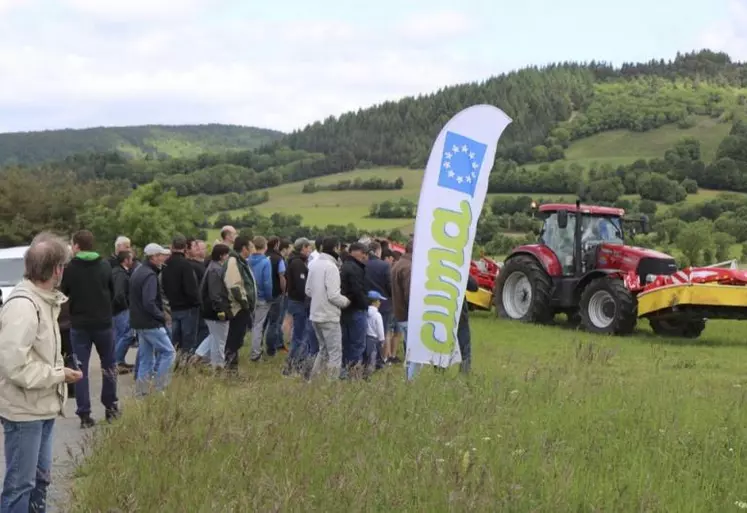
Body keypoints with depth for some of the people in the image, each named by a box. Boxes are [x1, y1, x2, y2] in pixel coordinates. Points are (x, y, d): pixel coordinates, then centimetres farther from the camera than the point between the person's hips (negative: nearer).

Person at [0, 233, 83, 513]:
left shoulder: (42, 300, 6)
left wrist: (59, 371, 0)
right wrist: (60, 374, -18)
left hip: (42, 407, 9)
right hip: (24, 410, -9)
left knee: (40, 477, 20)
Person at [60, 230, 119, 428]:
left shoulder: (70, 268, -11)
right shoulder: (105, 266, -2)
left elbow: (63, 294, -1)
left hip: (79, 324, -2)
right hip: (103, 322, 2)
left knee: (81, 369, 4)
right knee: (108, 366, 17)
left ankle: (84, 414, 1)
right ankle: (111, 407, 19)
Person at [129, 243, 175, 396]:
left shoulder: (138, 272, 14)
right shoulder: (150, 276, -18)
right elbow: (149, 303, -25)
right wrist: (162, 316, -12)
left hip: (139, 323, 10)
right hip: (151, 324, -10)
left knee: (146, 357, 13)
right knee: (168, 351, -2)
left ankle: (141, 391, 13)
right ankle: (160, 388, -4)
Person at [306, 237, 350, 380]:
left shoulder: (315, 265, 9)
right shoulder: (331, 267, -17)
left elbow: (308, 290, 14)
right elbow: (333, 295, -21)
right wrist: (346, 301, -4)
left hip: (315, 315, 8)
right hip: (329, 317, -8)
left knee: (324, 350, 21)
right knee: (335, 353, 0)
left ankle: (312, 379, 20)